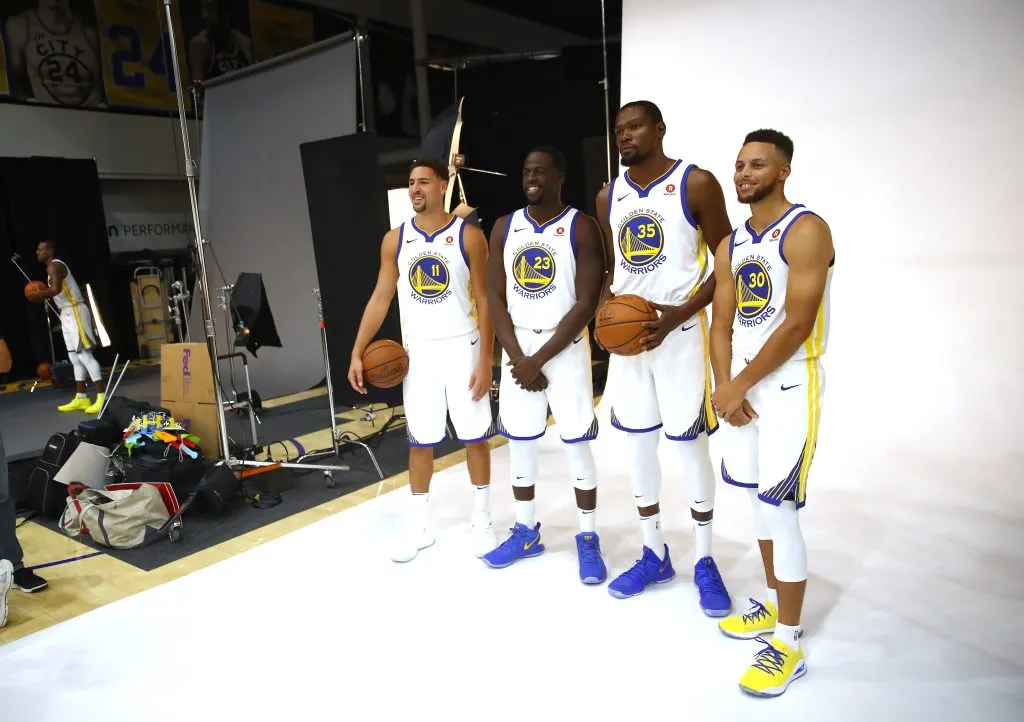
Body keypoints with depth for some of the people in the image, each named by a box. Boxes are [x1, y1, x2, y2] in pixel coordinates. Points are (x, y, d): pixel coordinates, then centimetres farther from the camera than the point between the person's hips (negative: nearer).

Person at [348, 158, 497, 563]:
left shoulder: (468, 235, -5)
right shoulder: (395, 240, 4)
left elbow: (484, 301, -6)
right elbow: (381, 299, 5)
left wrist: (485, 360, -12)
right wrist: (357, 352, -4)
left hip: (462, 349, -2)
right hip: (418, 352, 3)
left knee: (475, 437, 6)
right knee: (420, 441, 8)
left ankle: (482, 521, 22)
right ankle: (420, 526, 22)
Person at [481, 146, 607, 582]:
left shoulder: (581, 228, -7)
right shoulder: (504, 228, 6)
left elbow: (586, 303, -13)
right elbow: (496, 298, 2)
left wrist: (540, 359, -15)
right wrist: (518, 358, -9)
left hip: (564, 347, -4)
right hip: (517, 348, 4)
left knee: (576, 444, 1)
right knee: (518, 441, 11)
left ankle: (588, 539, 17)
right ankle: (526, 532, 28)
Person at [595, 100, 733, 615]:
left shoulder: (696, 184, -8)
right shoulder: (608, 197, 8)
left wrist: (681, 313, -20)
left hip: (679, 333, -5)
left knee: (690, 445, 3)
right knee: (637, 444, 10)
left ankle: (704, 561, 21)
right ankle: (654, 554, 27)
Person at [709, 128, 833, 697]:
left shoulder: (806, 231, -11)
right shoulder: (731, 245, 11)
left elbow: (797, 323, -19)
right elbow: (722, 324, 9)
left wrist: (738, 387, -16)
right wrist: (724, 386, -7)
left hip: (788, 386, -7)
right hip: (742, 385, 8)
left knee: (777, 507, -7)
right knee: (761, 499, 15)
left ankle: (789, 646, 7)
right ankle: (773, 605, 32)